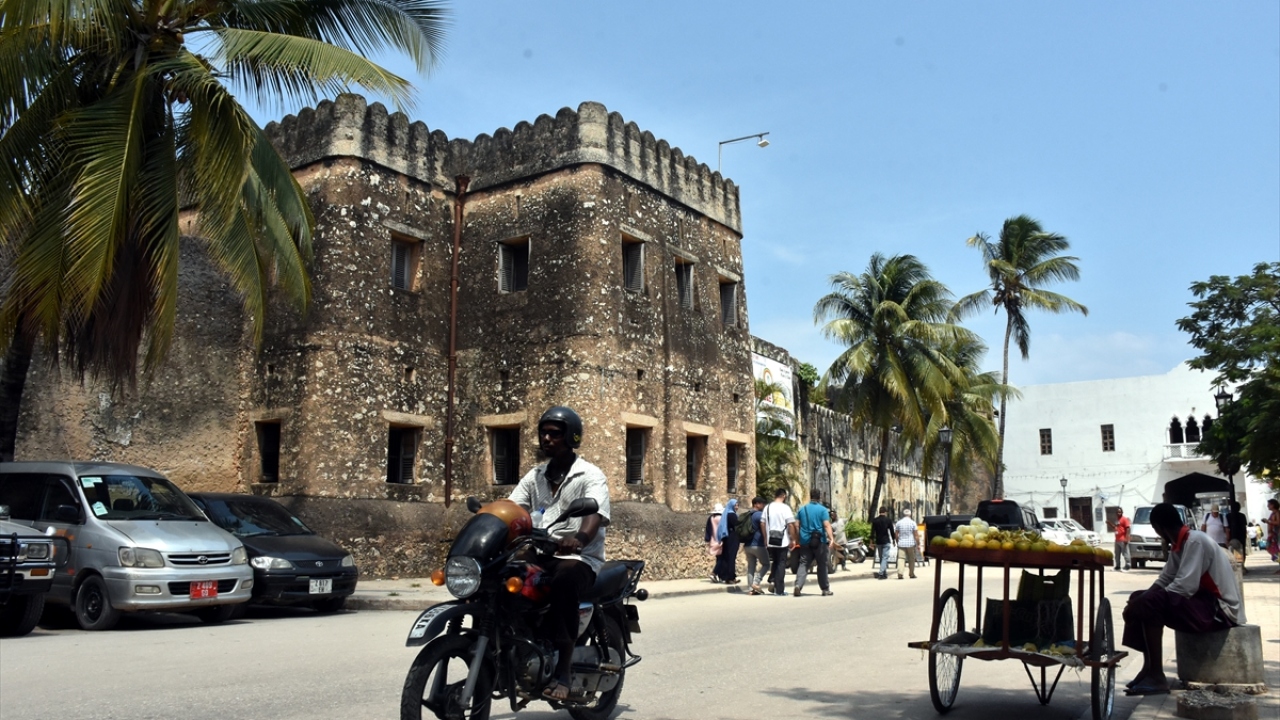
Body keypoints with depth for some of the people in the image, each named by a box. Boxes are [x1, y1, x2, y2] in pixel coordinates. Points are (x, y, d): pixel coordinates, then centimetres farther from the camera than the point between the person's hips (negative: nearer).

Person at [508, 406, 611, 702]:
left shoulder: (590, 476, -3)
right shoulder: (534, 476, 16)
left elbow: (596, 514, -22)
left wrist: (579, 538, -44)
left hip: (579, 559, -5)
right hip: (539, 555, 6)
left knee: (563, 579, -38)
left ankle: (564, 670, -33)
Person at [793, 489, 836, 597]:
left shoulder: (802, 509, 10)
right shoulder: (823, 510, -3)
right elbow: (827, 525, -15)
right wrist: (831, 538, -21)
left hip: (805, 541, 3)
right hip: (820, 541, -3)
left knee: (803, 564, 2)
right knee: (822, 565, 7)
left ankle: (798, 585, -17)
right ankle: (825, 589, 13)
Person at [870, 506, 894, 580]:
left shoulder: (874, 521, 2)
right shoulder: (888, 520, -4)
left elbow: (872, 532, 1)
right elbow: (892, 531, -1)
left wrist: (872, 542, 5)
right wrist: (893, 540, 11)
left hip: (878, 542, 3)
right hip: (886, 542, -3)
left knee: (881, 558, 13)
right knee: (885, 557, -4)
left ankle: (885, 574, 20)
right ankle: (881, 573, -18)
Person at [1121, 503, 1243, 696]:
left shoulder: (1195, 541, -19)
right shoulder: (1179, 545, 10)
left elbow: (1185, 587, -26)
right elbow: (1164, 580, 9)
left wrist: (1141, 602, -19)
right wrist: (1137, 601, -7)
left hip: (1221, 610, -10)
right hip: (1204, 602, 10)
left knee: (1149, 603, -26)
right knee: (1139, 599, 6)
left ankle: (1157, 677, -20)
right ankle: (1149, 667, 1)